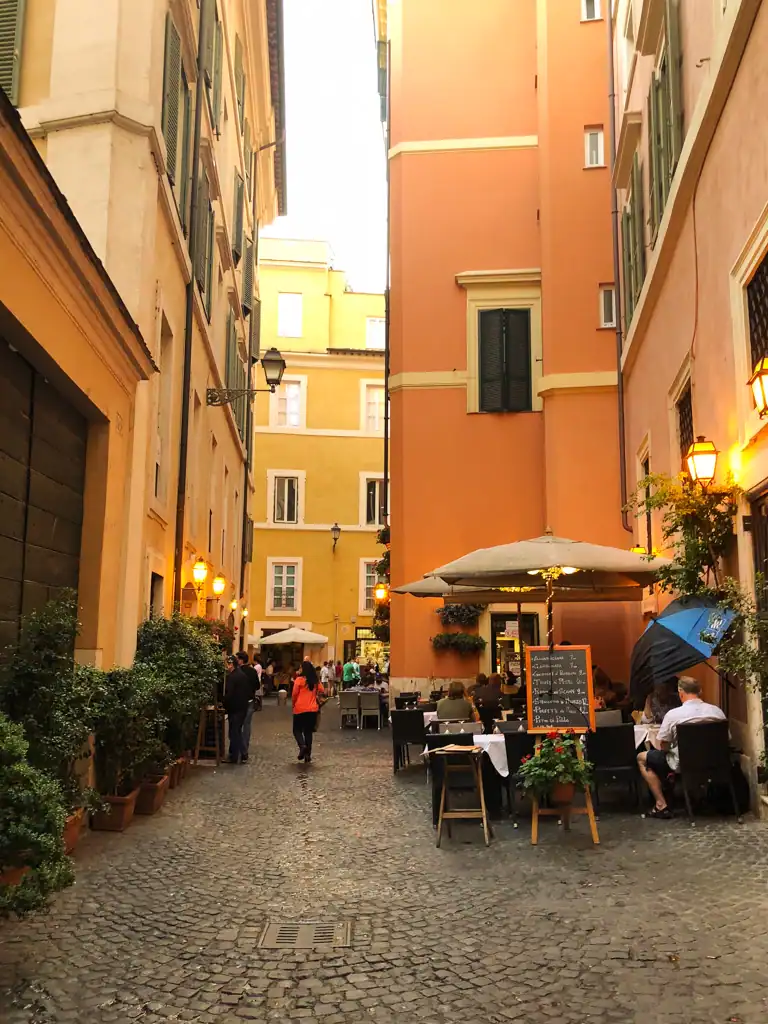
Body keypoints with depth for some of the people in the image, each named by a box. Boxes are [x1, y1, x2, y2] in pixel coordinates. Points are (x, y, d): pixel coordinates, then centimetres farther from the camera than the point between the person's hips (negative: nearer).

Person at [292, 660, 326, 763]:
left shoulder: (299, 679, -9)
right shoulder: (316, 681, 4)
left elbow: (294, 694, -7)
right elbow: (322, 692, 6)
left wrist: (294, 704, 10)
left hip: (300, 709, -4)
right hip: (313, 709, 4)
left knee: (297, 729, 11)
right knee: (309, 731, 12)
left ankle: (302, 745, -16)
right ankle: (307, 754, 10)